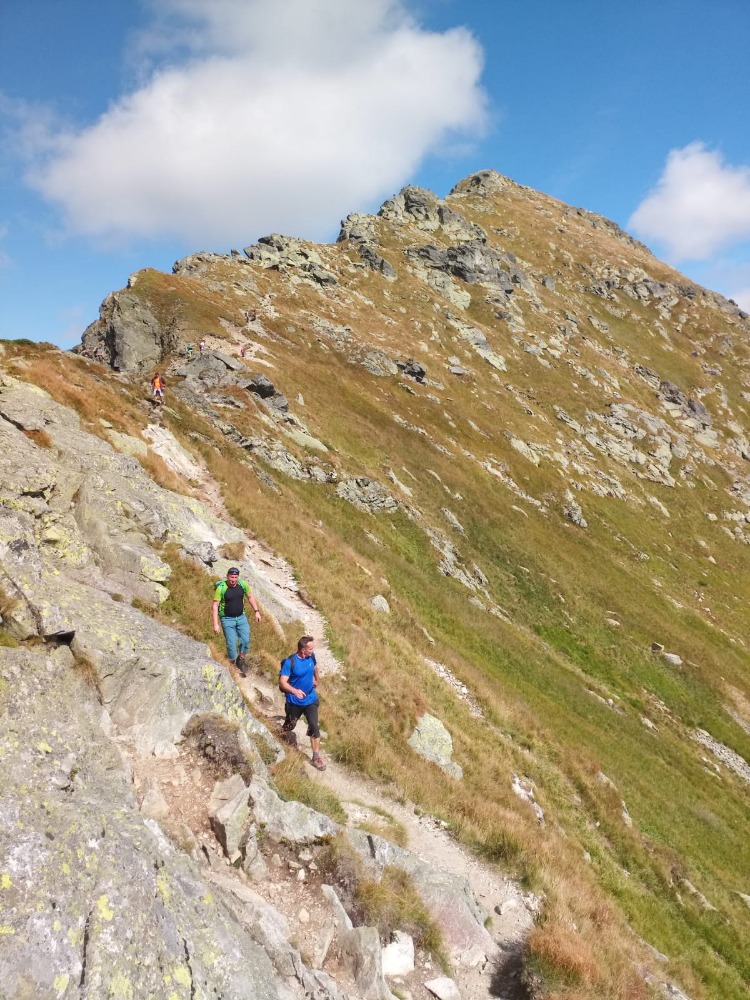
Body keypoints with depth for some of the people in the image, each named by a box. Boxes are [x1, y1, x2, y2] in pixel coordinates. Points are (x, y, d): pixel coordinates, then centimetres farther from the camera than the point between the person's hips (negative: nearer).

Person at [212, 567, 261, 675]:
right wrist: (216, 624, -17)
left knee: (245, 640, -6)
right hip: (227, 619, -3)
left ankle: (241, 660, 19)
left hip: (241, 617, 3)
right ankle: (234, 664, 17)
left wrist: (257, 611, 6)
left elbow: (250, 597, 10)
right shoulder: (221, 588, -18)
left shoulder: (243, 585, -8)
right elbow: (215, 606, -14)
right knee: (231, 643, -3)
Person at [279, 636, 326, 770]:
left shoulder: (311, 657, -10)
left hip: (311, 700, 3)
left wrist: (317, 680, 28)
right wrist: (294, 691, -44)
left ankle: (316, 757, 4)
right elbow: (282, 682, -28)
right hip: (294, 702, -3)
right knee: (289, 726, 18)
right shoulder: (290, 662, -25)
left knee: (314, 727, -6)